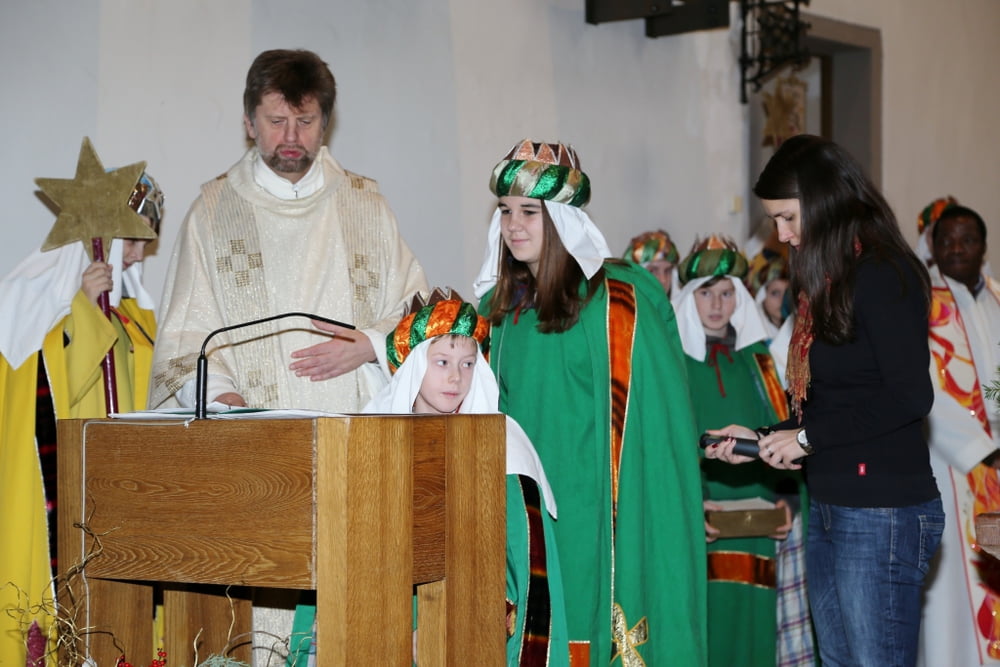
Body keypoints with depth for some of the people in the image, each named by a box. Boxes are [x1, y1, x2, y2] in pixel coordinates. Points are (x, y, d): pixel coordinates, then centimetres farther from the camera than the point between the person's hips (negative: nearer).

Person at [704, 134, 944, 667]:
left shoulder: (883, 276, -12)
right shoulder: (825, 282, 15)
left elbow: (910, 397, -20)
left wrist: (808, 437, -13)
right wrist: (763, 439, 10)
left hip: (882, 515, -9)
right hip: (828, 511, 9)